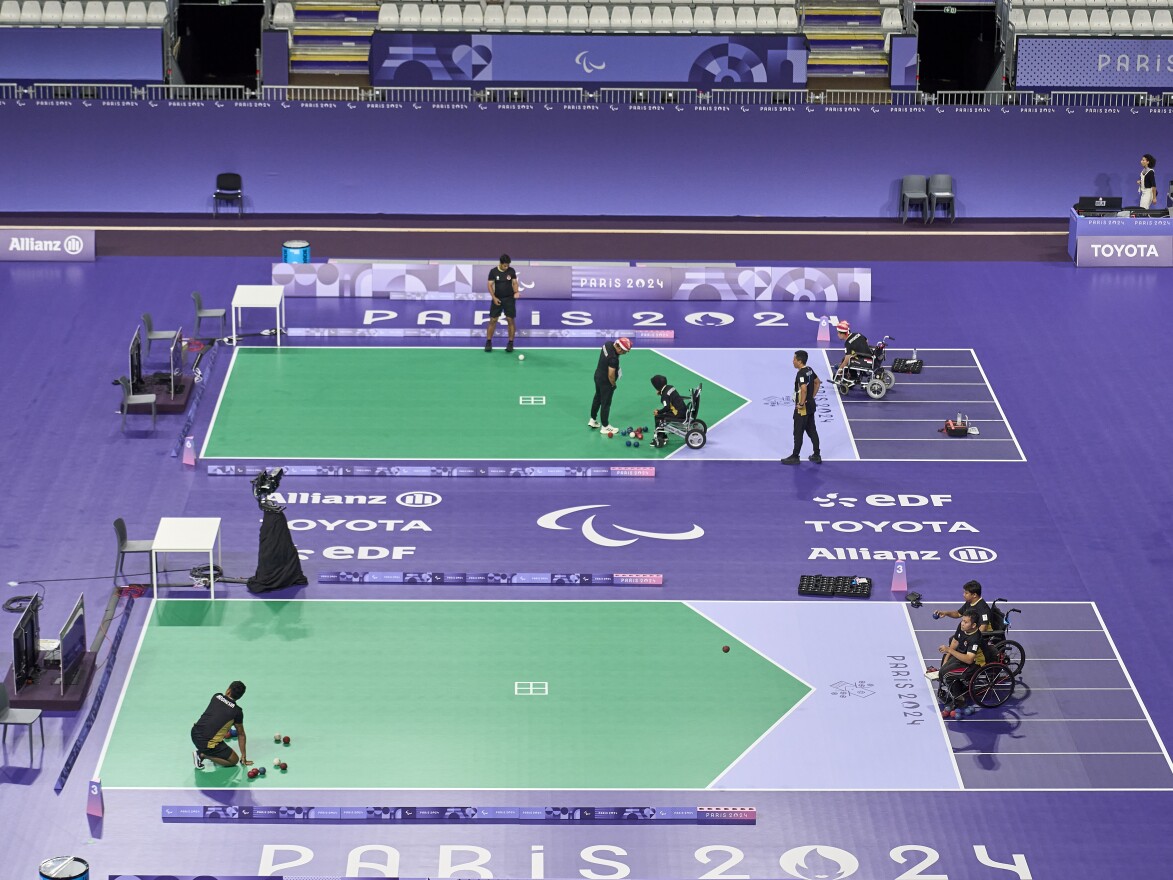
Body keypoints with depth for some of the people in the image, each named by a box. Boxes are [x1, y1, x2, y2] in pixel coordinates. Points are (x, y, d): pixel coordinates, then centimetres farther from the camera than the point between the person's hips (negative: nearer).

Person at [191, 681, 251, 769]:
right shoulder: (237, 711, -6)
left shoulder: (216, 697, 7)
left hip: (194, 733, 6)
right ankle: (203, 755, 0)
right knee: (234, 760, 8)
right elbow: (241, 735, 6)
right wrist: (244, 756, 18)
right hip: (206, 743, -6)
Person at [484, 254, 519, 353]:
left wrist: (516, 292, -19)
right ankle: (488, 342, 9)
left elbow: (514, 283, 1)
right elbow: (490, 285, -4)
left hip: (509, 299, 0)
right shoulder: (493, 271, -6)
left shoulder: (512, 271, -4)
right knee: (492, 320, 0)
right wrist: (494, 297, -14)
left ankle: (510, 343, 6)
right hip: (497, 299, 0)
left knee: (510, 320, -2)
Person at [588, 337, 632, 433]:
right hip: (606, 382, -9)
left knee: (597, 398, 25)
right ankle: (605, 427, 22)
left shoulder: (608, 344, -10)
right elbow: (611, 375, -28)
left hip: (598, 376, 9)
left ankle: (592, 420, 41)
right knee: (606, 403, 7)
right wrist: (613, 384, -9)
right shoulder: (613, 358, -36)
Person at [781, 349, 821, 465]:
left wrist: (801, 404, -24)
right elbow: (818, 382, 20)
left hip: (802, 408, -9)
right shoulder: (809, 370, 6)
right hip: (811, 405, 9)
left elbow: (804, 389, -35)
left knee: (798, 432, 1)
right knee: (812, 431, 15)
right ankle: (816, 455, 20)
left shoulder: (801, 374, -22)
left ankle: (795, 457, 10)